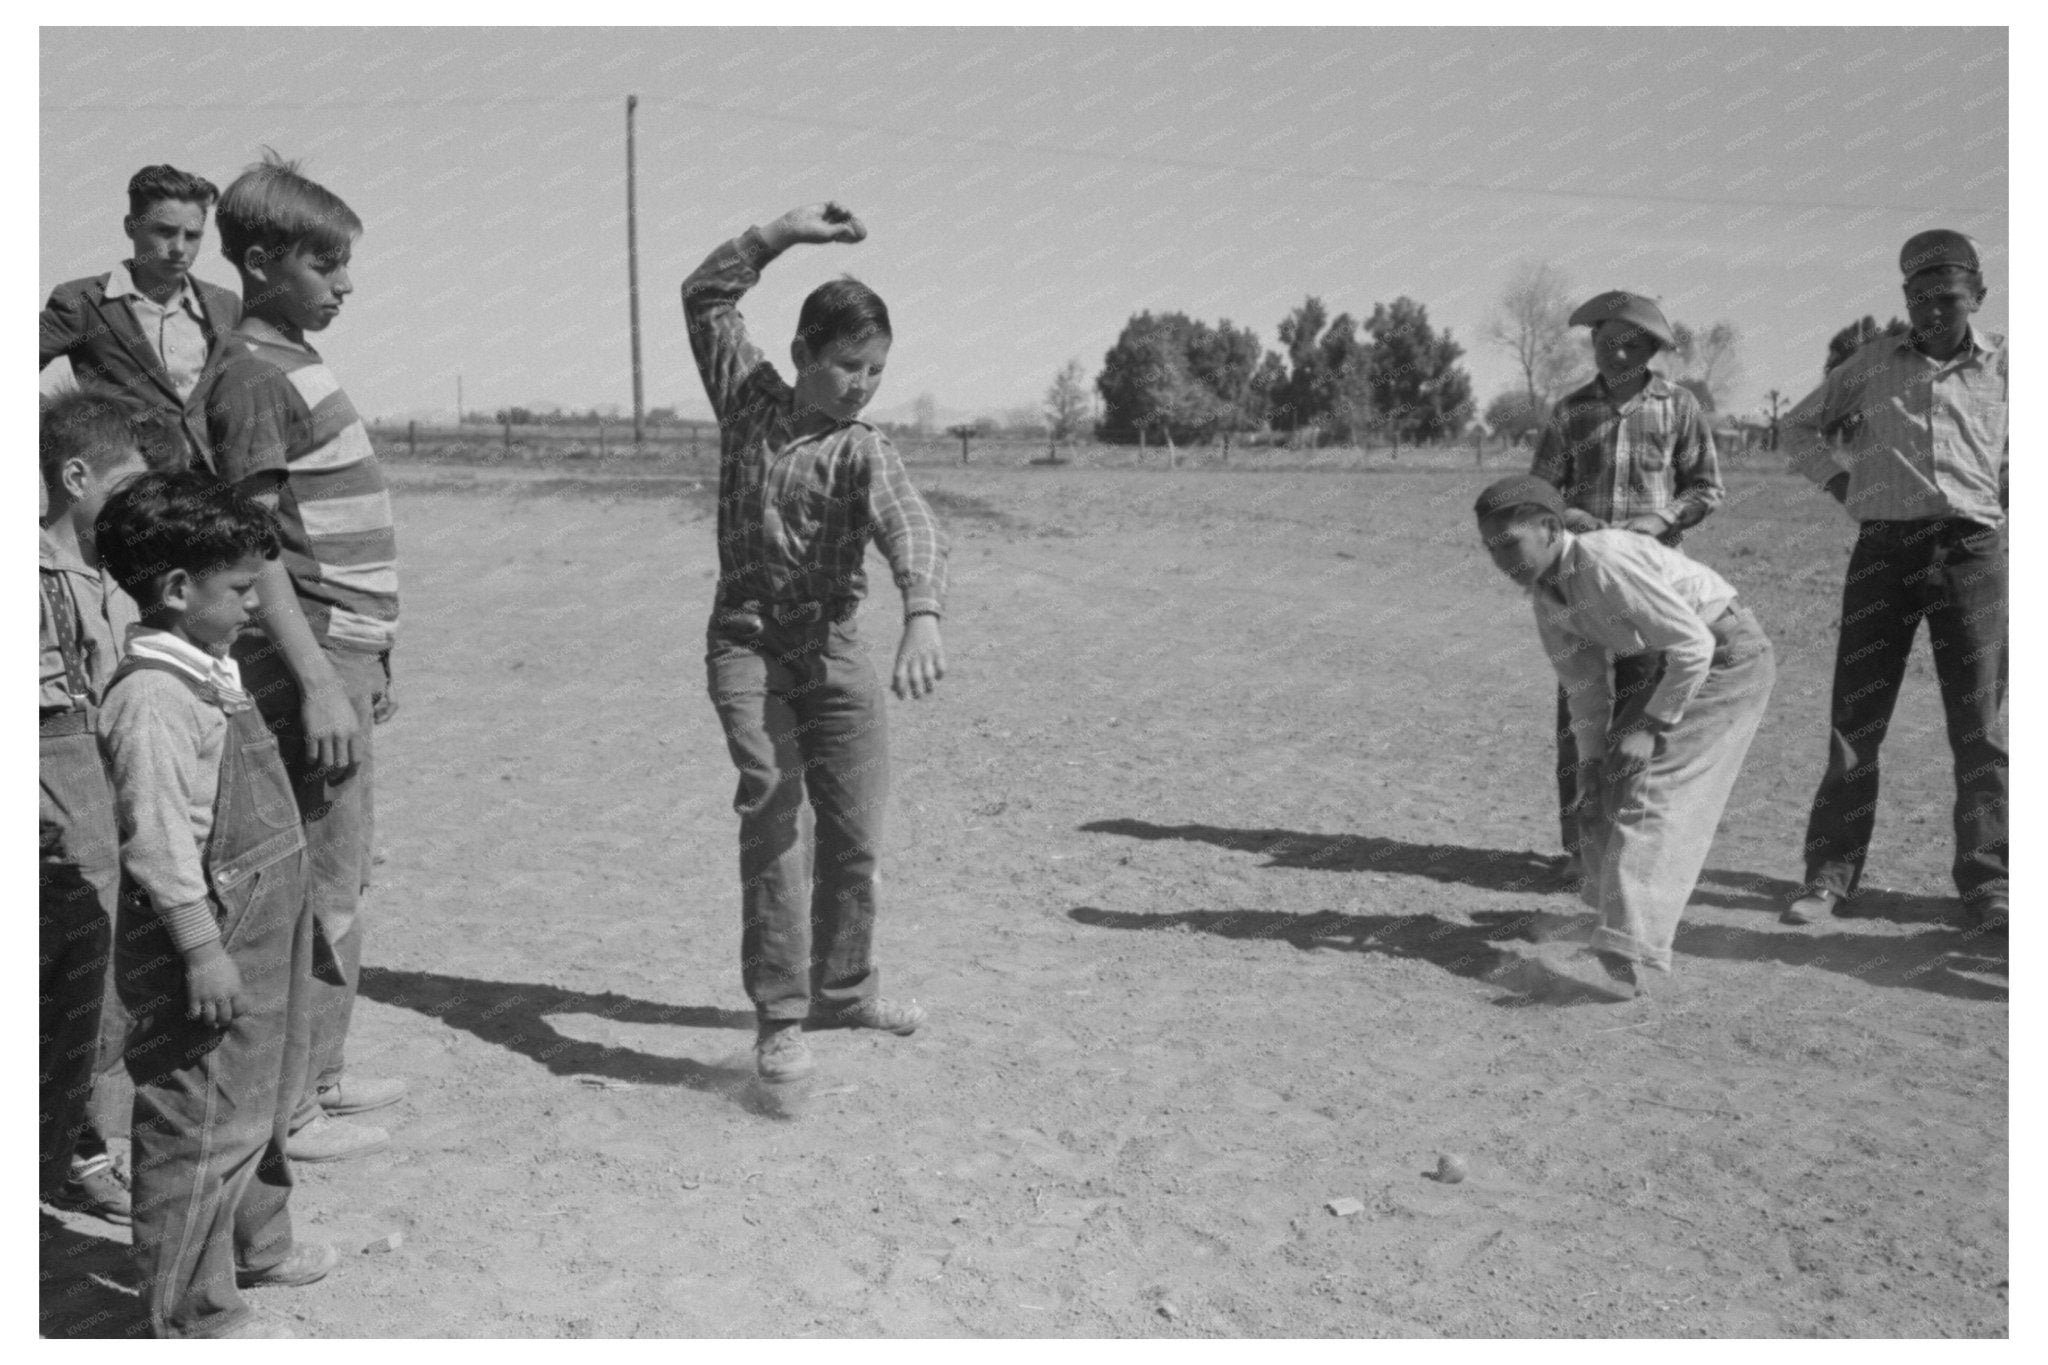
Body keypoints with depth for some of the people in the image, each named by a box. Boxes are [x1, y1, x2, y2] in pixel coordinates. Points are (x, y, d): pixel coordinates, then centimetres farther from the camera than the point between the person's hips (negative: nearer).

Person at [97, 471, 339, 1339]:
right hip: (209, 945, -10)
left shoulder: (210, 673, 10)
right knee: (200, 1126, 1)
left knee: (261, 1104, 23)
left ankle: (256, 1246, 41)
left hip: (258, 934, 10)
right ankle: (189, 1309, 14)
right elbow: (158, 840, -24)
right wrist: (202, 949, -23)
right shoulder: (151, 698, -21)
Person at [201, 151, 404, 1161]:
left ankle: (321, 1074, 27)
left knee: (340, 875, 15)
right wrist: (317, 682, -22)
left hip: (344, 652, 10)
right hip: (315, 659, -10)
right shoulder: (253, 375, -13)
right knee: (325, 887, -4)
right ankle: (293, 1110, 6)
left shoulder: (297, 362, 15)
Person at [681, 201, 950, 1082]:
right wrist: (785, 233, -5)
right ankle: (779, 1019, -12)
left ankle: (844, 991, 29)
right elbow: (705, 296, 6)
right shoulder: (748, 397, 3)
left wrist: (923, 615, -43)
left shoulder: (863, 450, -4)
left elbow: (912, 530, -24)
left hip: (834, 654, 1)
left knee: (854, 836, 7)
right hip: (747, 646, -1)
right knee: (773, 819, -15)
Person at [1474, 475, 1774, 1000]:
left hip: (1729, 657, -9)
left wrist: (1651, 727, -22)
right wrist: (1591, 759, 0)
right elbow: (1586, 685, 7)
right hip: (1678, 665, 9)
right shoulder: (1545, 594, -1)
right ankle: (1614, 907, 29)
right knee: (1609, 783, 10)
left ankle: (1626, 960, -22)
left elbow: (1694, 643, -25)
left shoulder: (1606, 563, -28)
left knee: (1652, 793, -17)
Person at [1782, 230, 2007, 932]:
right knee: (1855, 720, 0)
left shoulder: (2003, 363, 7)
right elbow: (1801, 425, 19)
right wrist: (1841, 480, 7)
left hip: (1972, 550, 0)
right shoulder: (1875, 361, 10)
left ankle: (1986, 883, 10)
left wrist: (2008, 493, 3)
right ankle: (1830, 872, 7)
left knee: (1981, 727, 2)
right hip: (1883, 549, 1)